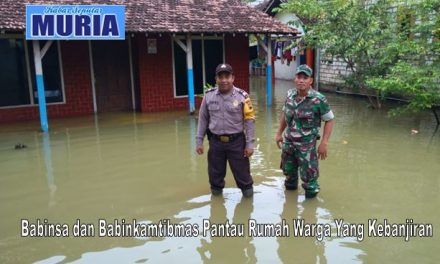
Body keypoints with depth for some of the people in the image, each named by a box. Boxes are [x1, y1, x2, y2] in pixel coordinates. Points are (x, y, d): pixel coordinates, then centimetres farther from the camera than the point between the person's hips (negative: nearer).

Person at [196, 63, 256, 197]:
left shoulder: (242, 96, -8)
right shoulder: (209, 96, -1)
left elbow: (249, 120, -5)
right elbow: (203, 119, 6)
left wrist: (249, 144, -7)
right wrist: (199, 141, 5)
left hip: (236, 141, -2)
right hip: (215, 141, 2)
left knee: (242, 171, 6)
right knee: (215, 172, 15)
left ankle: (247, 189, 28)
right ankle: (216, 190, 36)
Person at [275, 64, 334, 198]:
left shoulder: (319, 99, -17)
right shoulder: (290, 95, -2)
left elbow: (329, 120, -10)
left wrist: (324, 143, -15)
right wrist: (279, 133, 15)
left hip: (306, 144, -5)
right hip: (288, 142, 5)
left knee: (308, 176, 2)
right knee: (288, 171, 22)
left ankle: (311, 198, 25)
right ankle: (290, 187, 48)